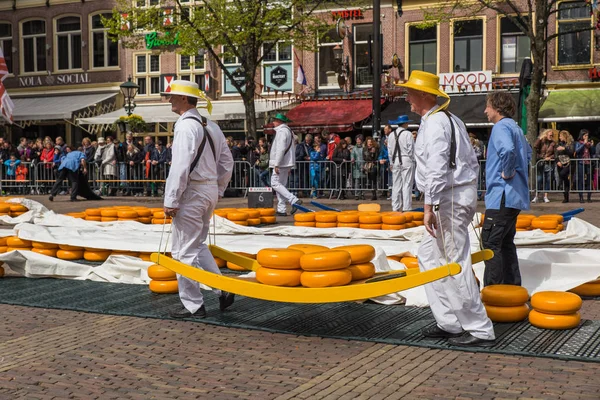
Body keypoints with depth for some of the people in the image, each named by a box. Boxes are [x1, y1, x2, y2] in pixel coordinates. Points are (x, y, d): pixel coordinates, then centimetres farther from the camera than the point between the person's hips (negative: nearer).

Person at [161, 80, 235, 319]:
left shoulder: (186, 126, -15)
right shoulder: (211, 126, 12)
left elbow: (180, 167, -21)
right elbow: (227, 162, 15)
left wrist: (171, 201, -18)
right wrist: (218, 191, 20)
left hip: (191, 192, -9)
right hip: (209, 191, 9)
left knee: (184, 251, -1)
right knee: (197, 245, 21)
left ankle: (193, 306, 5)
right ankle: (223, 290, 16)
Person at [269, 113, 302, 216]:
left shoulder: (281, 131, -12)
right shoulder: (288, 131, 20)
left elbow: (281, 149, -21)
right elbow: (292, 149, 22)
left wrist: (276, 164, -21)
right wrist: (289, 167, 22)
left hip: (281, 163, -10)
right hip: (286, 163, 10)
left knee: (275, 183, -9)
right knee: (280, 184, 10)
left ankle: (294, 200, -19)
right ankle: (281, 210, 10)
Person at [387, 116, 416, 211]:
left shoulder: (391, 135, 7)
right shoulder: (408, 134, -8)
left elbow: (390, 150, 10)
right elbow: (411, 150, -9)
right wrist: (412, 160, 2)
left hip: (395, 161, 5)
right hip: (406, 160, -5)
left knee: (396, 185, 7)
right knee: (407, 185, -3)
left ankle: (396, 208, 8)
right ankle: (406, 208, -5)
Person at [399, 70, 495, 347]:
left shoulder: (434, 122, -14)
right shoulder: (450, 119, 17)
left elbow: (437, 169, -22)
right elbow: (471, 160, 19)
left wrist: (429, 207, -21)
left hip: (450, 199, -11)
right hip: (462, 192, 11)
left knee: (456, 264, -6)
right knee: (429, 257, 16)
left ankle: (480, 331, 1)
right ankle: (449, 322, 19)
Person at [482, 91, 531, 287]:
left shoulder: (501, 127, -14)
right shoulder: (515, 128, 18)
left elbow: (507, 150, -36)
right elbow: (527, 152, 34)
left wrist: (507, 173, -21)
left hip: (502, 196, -10)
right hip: (515, 196, 10)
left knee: (490, 242, -8)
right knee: (506, 242, 16)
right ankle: (512, 286, 21)